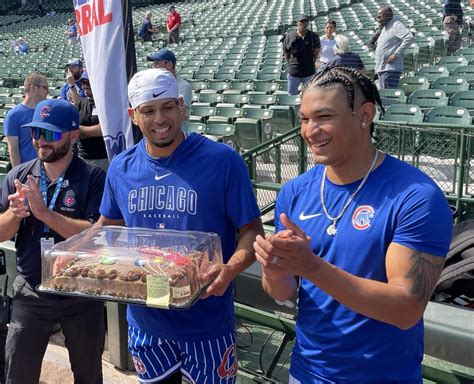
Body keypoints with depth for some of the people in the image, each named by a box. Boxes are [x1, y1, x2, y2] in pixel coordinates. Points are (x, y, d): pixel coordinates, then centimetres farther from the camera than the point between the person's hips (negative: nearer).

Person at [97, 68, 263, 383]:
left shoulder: (223, 160, -13)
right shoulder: (121, 168, 1)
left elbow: (251, 230, -10)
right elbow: (108, 227, 13)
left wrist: (231, 269, -29)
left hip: (206, 322, -4)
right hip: (144, 321, 4)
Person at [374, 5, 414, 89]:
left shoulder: (396, 25, -9)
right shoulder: (385, 28, 20)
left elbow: (410, 38, -22)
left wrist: (396, 54, -21)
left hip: (390, 70, -10)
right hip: (382, 70, 10)